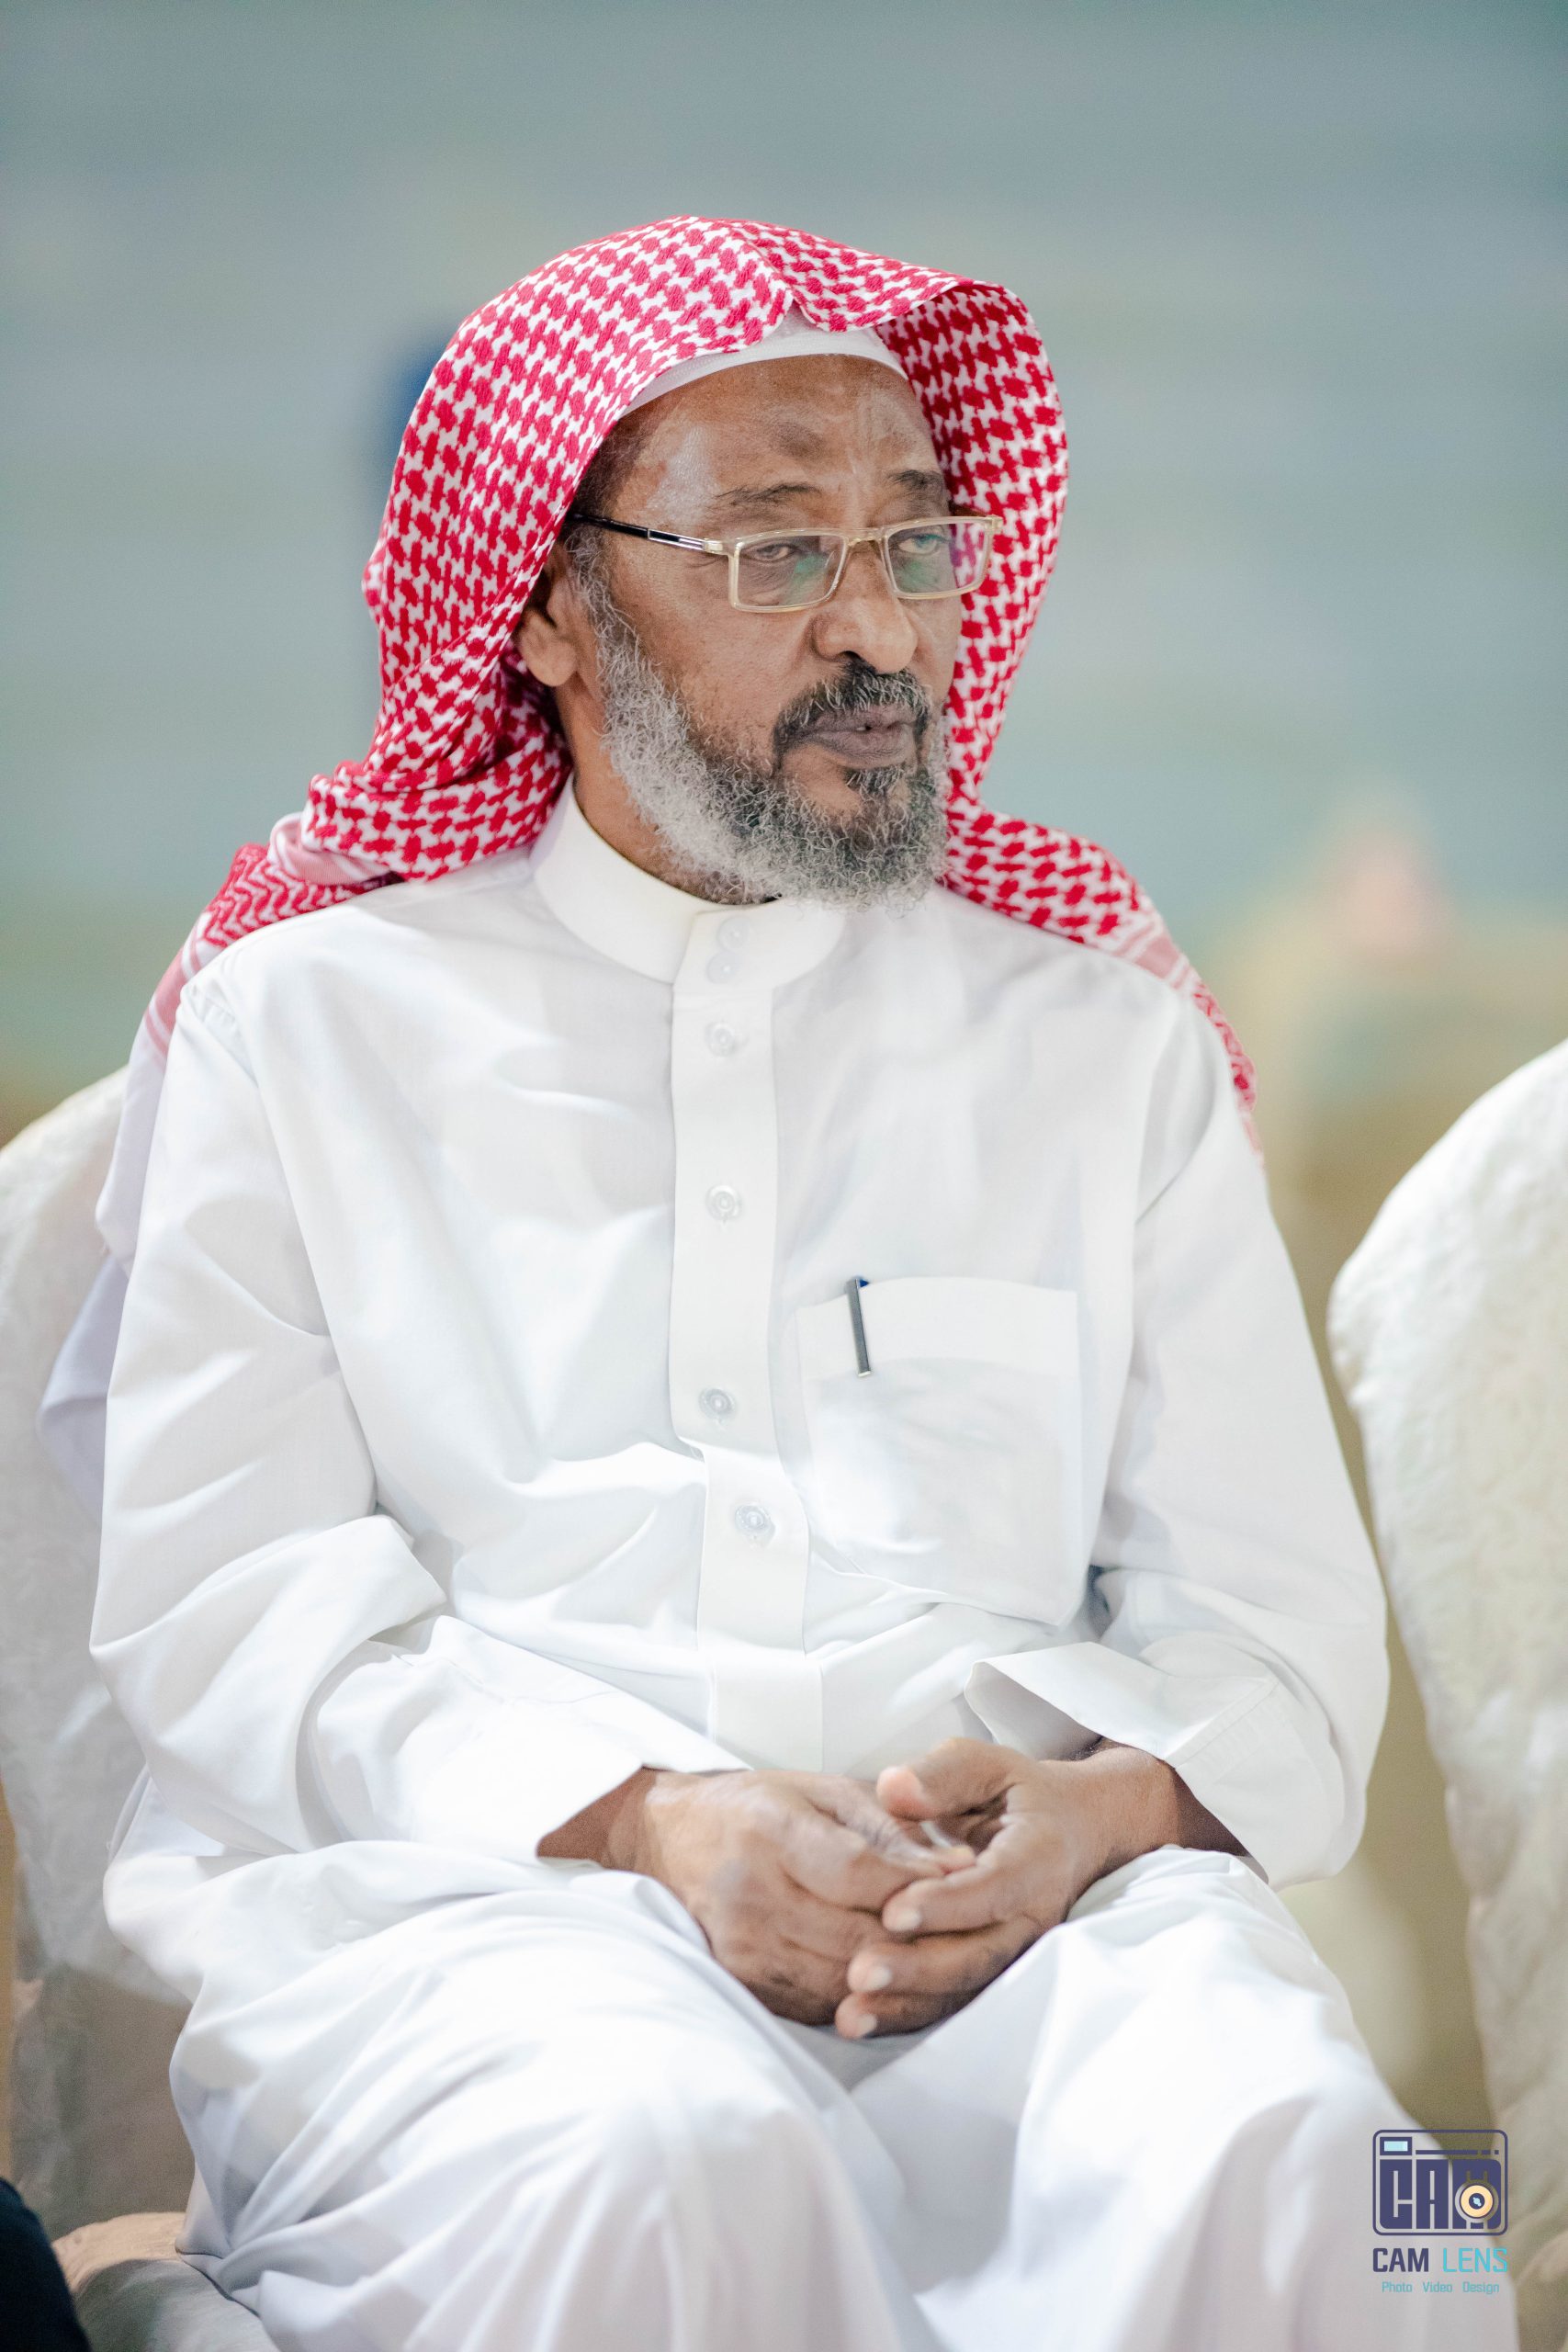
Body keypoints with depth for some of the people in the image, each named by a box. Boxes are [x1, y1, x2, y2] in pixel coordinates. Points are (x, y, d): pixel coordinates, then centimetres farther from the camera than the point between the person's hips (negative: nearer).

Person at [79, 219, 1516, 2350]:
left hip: (1026, 1878, 2)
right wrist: (653, 1819, -15)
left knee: (1273, 2151, -33)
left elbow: (1279, 1613, 13)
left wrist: (1091, 1809, -12)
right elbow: (226, 1597, 3)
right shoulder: (307, 1019, 16)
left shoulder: (1108, 1037, 21)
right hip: (470, 1878, -2)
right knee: (656, 2169, -39)